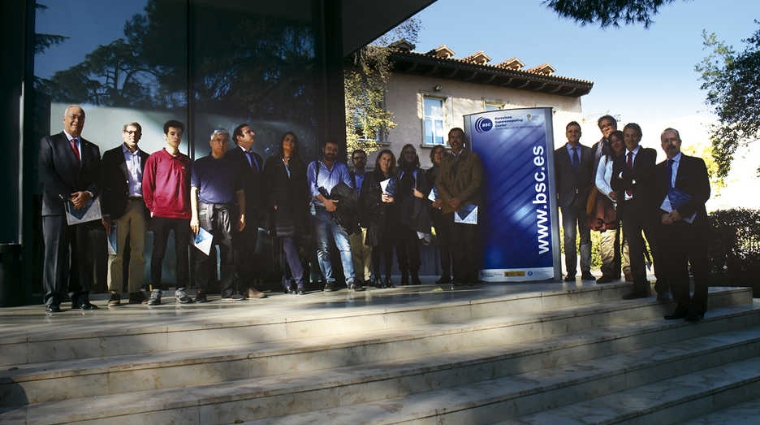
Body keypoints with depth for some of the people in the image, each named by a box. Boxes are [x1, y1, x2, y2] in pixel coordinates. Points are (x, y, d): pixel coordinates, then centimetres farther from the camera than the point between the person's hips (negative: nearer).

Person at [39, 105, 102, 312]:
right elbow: (45, 174, -4)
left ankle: (80, 298, 5)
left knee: (82, 254, 1)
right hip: (56, 207, -3)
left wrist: (87, 194, -10)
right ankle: (52, 299, 0)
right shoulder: (49, 142, 8)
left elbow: (97, 179, 12)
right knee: (55, 252, -4)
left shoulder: (92, 149, 20)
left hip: (84, 207, 3)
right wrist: (68, 197, -13)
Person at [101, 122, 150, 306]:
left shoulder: (146, 158, 17)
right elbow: (105, 185, 2)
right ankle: (114, 292, 2)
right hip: (119, 207, -3)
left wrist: (151, 212, 6)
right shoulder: (111, 156, 8)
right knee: (116, 252, -3)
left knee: (139, 252, 2)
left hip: (140, 207, 3)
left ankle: (135, 292, 8)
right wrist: (106, 213, -6)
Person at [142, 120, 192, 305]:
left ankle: (181, 290, 9)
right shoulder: (155, 158, 4)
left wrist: (190, 210, 8)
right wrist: (151, 208, -3)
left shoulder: (186, 161, 14)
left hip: (183, 214, 3)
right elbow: (147, 184, 3)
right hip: (161, 213, -3)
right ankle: (155, 290, 6)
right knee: (158, 252, 0)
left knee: (182, 252, 3)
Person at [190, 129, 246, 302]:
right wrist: (194, 216, -5)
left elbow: (240, 192, 16)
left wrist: (242, 215, 6)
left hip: (227, 211, 2)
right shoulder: (201, 164, 11)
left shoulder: (232, 165, 18)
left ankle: (228, 291, 7)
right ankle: (201, 291, 2)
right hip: (206, 210, -2)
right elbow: (193, 190, 5)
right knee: (204, 252, -4)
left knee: (228, 251, 1)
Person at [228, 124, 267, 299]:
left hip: (254, 209, 7)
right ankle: (241, 286, -5)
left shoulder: (257, 157, 22)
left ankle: (250, 285, 9)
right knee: (241, 247, -7)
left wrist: (262, 206, 13)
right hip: (240, 208, -7)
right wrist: (237, 208, -14)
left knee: (250, 247, 7)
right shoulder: (232, 155, -1)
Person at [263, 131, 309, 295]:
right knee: (288, 244, -12)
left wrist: (304, 207, 4)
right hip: (280, 208, -2)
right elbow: (267, 184, 6)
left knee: (291, 245, -1)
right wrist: (273, 204, -6)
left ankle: (289, 282, 3)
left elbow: (304, 188, 15)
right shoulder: (272, 162, 13)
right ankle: (299, 281, -15)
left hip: (297, 208, 2)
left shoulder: (299, 164, 18)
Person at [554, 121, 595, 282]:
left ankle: (586, 270, 10)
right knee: (569, 236, -7)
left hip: (585, 199, 2)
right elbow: (555, 177, 7)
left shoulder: (589, 152, 12)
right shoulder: (558, 154, 9)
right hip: (568, 200, -1)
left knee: (586, 236, 5)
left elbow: (594, 175, 9)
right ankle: (570, 272, -3)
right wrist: (556, 197, -1)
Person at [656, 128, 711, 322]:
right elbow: (655, 198, 14)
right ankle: (682, 306, 10)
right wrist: (663, 214, -6)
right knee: (673, 268, 1)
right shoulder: (658, 169, 17)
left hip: (693, 224, -3)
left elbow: (704, 193, -3)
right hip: (668, 224, 3)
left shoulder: (696, 164, 6)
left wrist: (681, 212, -13)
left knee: (699, 268, -1)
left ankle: (697, 308, 7)